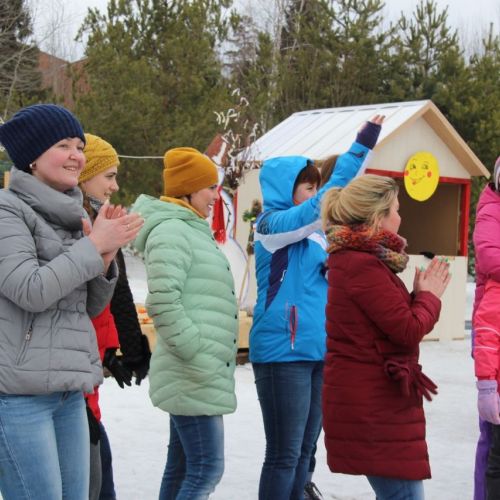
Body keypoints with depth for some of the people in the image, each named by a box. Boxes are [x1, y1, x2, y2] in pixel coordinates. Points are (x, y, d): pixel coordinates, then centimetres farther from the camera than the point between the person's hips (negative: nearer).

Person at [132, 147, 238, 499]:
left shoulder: (192, 231, 20)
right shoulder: (171, 231, -13)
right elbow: (163, 304, -22)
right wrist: (200, 358, -21)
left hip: (200, 375, 10)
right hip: (195, 376, -10)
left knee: (182, 469, 13)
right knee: (207, 469, -9)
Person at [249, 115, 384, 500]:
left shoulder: (314, 234, 15)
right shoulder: (272, 224, -8)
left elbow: (327, 280, 21)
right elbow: (328, 200, -21)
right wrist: (361, 147, -22)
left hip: (318, 350, 8)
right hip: (283, 351, -8)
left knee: (304, 449, 14)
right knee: (284, 454, -3)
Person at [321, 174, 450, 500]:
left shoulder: (354, 259, 15)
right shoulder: (364, 265, -19)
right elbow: (409, 330, -19)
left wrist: (420, 294, 3)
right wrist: (429, 295, -1)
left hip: (373, 401, 11)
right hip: (373, 405, -11)